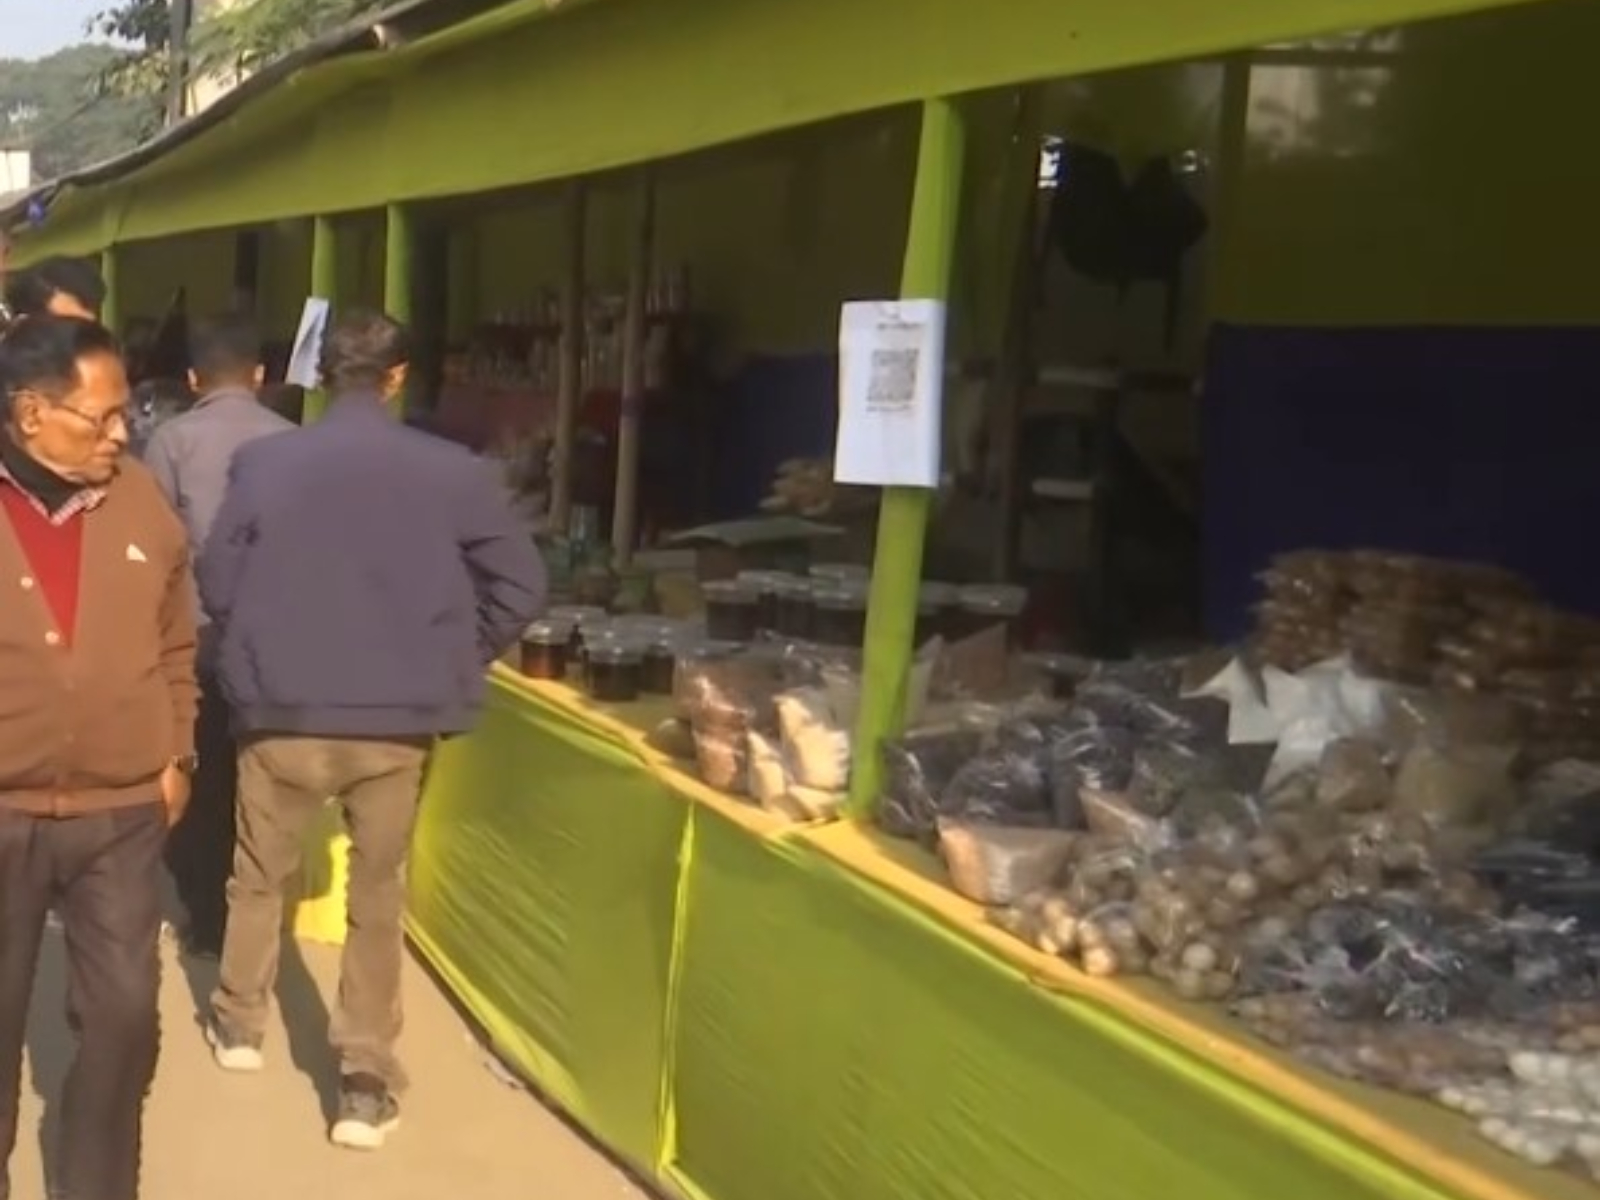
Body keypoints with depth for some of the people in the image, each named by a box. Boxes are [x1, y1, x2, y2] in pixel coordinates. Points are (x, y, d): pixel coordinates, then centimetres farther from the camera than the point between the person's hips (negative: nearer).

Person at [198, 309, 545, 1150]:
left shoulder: (263, 463, -9)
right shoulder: (452, 473, -8)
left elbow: (216, 582, -2)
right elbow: (520, 586, -4)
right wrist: (454, 663, 11)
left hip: (282, 714, 0)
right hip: (399, 721, 0)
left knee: (259, 876, 23)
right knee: (377, 896, 14)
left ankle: (239, 1022, 40)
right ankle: (367, 1080, 15)